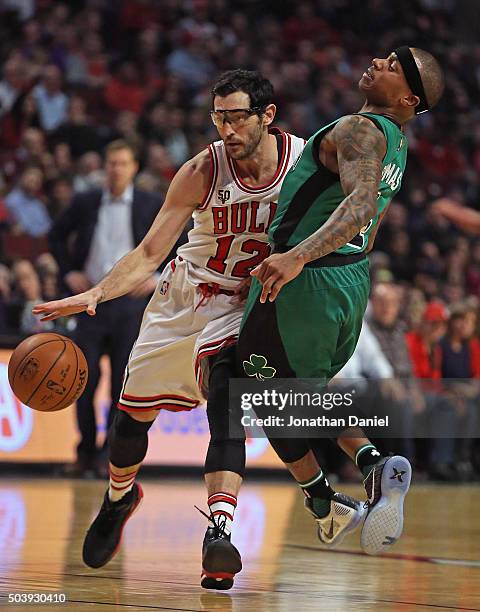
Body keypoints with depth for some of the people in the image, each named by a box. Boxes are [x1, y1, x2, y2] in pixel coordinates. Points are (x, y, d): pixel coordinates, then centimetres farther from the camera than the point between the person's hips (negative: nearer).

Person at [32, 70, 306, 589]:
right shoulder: (203, 172, -20)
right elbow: (149, 253, -18)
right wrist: (95, 294, -32)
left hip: (244, 305, -2)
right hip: (184, 294, 2)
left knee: (226, 412, -27)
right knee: (134, 412, 10)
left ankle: (219, 532, -35)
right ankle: (119, 498, 41)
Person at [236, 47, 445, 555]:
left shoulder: (360, 130, -18)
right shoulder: (396, 144, 12)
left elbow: (362, 202, -35)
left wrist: (297, 257, -47)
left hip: (305, 280, -9)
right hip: (354, 279, 9)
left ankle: (322, 505, 17)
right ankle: (373, 463, 3)